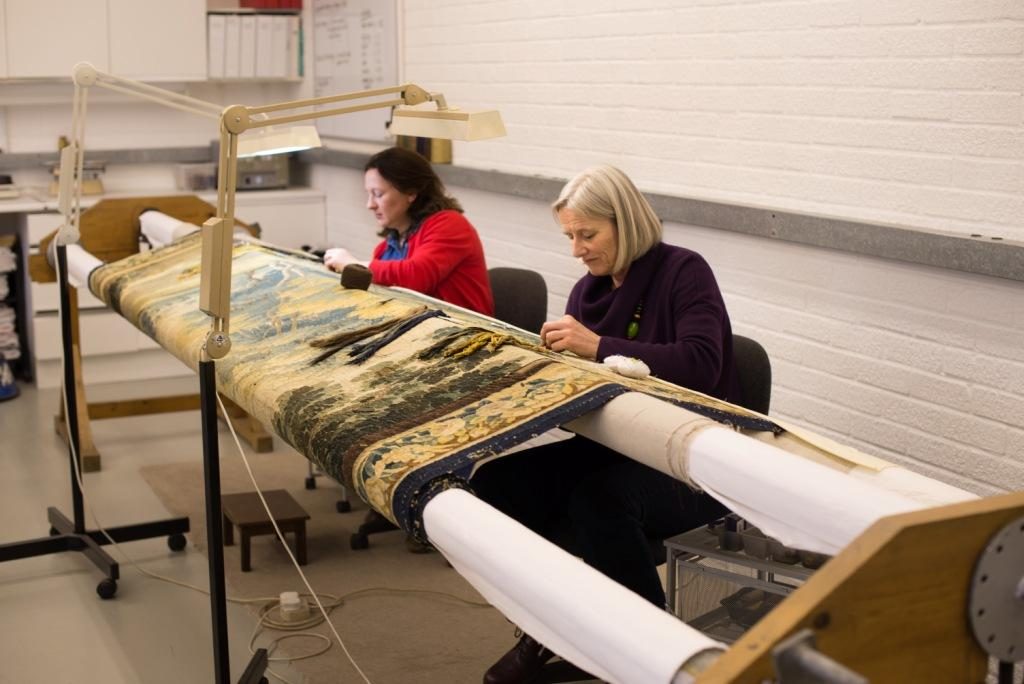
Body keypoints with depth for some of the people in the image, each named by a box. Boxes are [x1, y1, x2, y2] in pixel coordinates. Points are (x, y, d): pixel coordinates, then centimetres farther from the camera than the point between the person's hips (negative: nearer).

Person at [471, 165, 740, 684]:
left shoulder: (683, 271, -10)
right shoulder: (587, 291, 8)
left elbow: (700, 365, -26)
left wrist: (598, 347, -31)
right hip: (615, 445, 6)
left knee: (600, 497, -36)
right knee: (500, 476, -16)